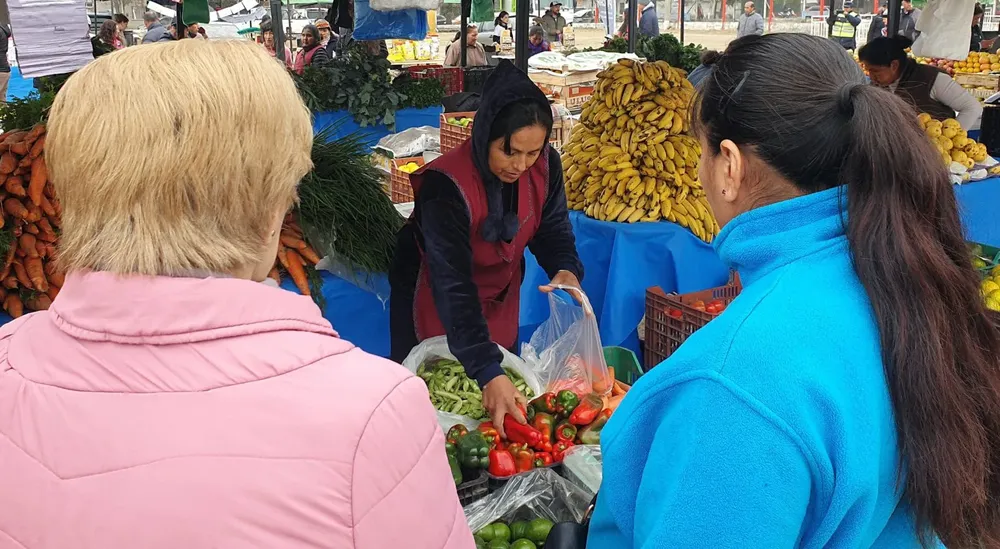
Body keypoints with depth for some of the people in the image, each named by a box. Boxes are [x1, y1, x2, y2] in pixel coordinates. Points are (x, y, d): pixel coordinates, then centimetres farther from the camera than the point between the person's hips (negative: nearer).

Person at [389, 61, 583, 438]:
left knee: (509, 414, 18)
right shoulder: (447, 185, -36)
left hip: (500, 295, 5)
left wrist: (566, 270, -30)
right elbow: (452, 285, -40)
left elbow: (552, 229, -5)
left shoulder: (544, 166, -19)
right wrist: (488, 373, -48)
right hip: (435, 306, -5)